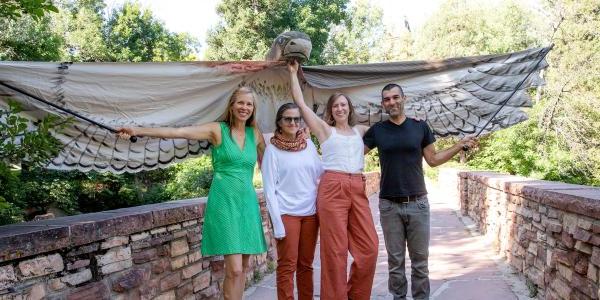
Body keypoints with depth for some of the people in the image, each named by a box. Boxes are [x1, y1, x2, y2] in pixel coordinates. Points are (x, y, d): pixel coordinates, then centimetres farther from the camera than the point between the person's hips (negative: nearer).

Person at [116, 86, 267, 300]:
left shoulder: (256, 135, 9)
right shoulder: (217, 130, -4)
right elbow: (178, 132, -13)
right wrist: (139, 131, -20)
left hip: (247, 202, 5)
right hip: (223, 202, -5)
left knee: (243, 267, 9)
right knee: (234, 269, -10)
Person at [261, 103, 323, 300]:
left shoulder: (309, 144, 8)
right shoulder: (272, 149, -3)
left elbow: (321, 174, 16)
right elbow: (269, 189, -6)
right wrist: (277, 223, -12)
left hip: (310, 212, 4)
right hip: (286, 214, -4)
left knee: (306, 264, 10)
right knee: (287, 266, -2)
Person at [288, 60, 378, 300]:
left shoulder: (361, 131, 21)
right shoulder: (325, 130, 12)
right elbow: (300, 103, 10)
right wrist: (293, 73, 16)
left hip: (358, 190, 4)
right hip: (332, 189, -3)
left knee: (369, 248, -1)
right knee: (335, 250, -4)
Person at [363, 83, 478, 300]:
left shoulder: (420, 127, 3)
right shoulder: (377, 130, 3)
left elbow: (433, 160, 9)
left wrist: (460, 145, 1)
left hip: (418, 203, 0)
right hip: (389, 205, 0)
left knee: (420, 258, 7)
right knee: (395, 260, 7)